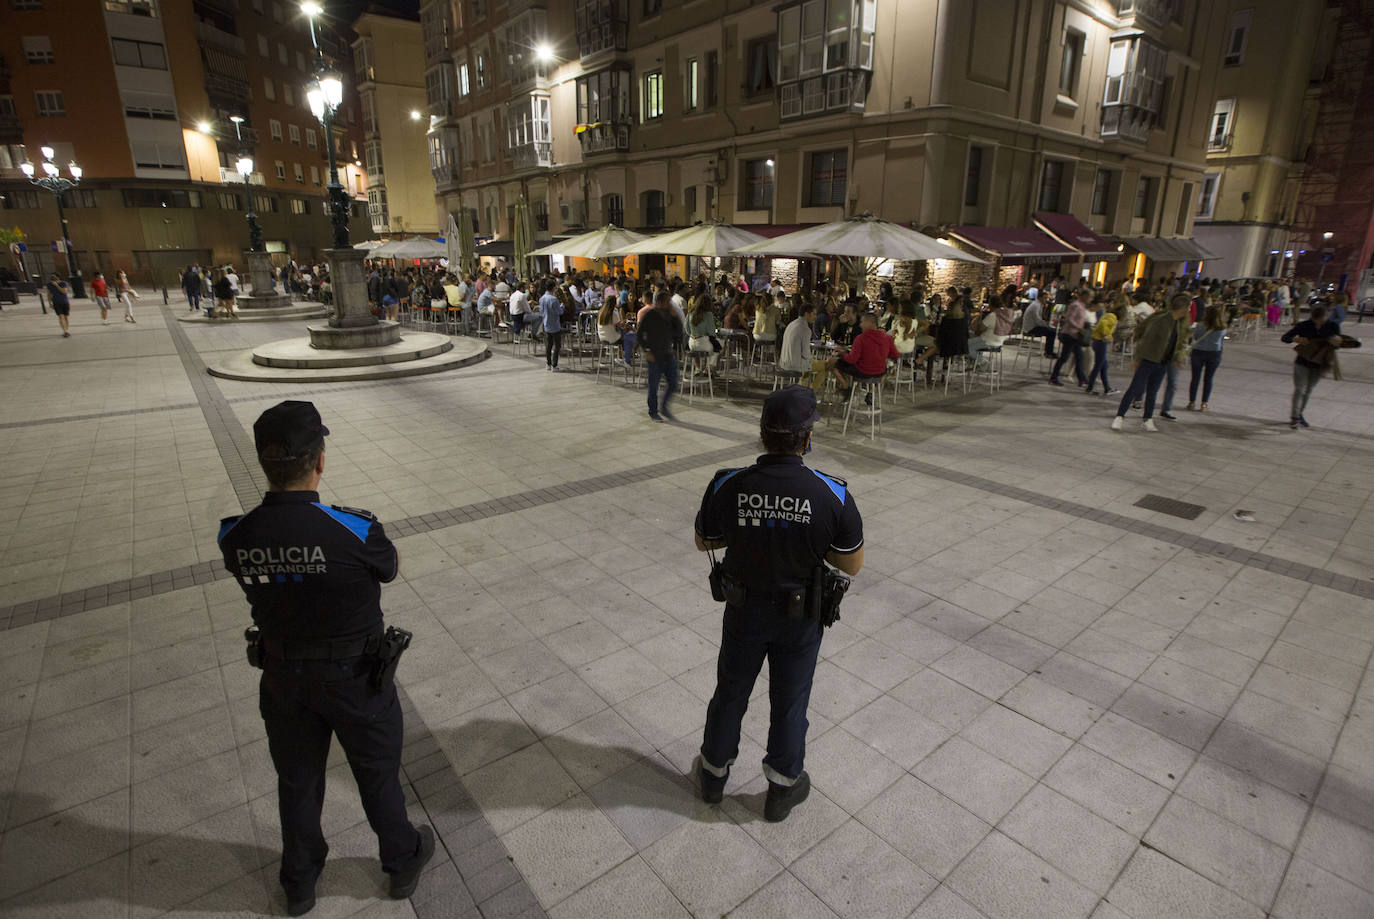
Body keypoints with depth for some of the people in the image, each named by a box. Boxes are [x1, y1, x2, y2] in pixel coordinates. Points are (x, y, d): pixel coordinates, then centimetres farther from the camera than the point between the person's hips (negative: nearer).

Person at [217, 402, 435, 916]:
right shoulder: (354, 531, -30)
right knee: (378, 775, 20)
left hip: (284, 679, 4)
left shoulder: (234, 538, -18)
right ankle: (402, 862, 44)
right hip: (355, 680, -3)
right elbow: (391, 569, -8)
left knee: (296, 781, 26)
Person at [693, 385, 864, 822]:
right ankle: (783, 787, 40)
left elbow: (704, 541, -5)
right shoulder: (833, 495, -25)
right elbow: (852, 563, -13)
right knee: (789, 699, 20)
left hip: (744, 609, 1)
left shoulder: (727, 486, -22)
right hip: (800, 616, -1)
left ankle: (714, 773, 43)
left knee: (731, 690, 22)